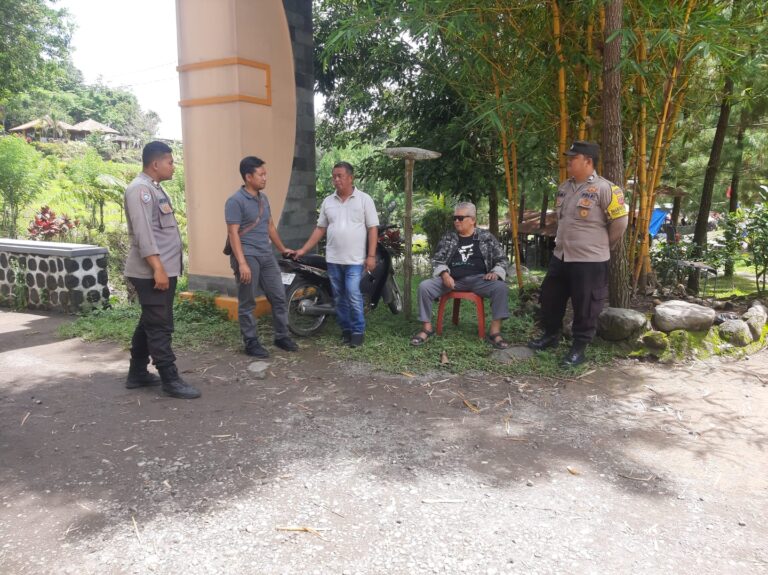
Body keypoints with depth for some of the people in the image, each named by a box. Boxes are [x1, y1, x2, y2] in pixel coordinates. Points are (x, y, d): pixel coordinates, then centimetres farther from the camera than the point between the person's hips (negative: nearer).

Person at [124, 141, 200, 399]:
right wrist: (157, 268, -26)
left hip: (164, 270, 10)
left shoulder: (155, 189, 19)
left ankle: (137, 374, 26)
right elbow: (143, 232, -22)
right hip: (152, 272, -10)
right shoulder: (140, 189, -13)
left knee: (149, 324, 16)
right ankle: (170, 380, -1)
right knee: (160, 326, -6)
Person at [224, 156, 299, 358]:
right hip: (247, 256, -7)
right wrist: (242, 263, -23)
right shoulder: (235, 201, -12)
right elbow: (233, 233, -16)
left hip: (267, 255, 8)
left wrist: (282, 248, 27)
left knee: (279, 297, 9)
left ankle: (282, 336, 22)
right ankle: (251, 343, 13)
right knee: (247, 303, 3)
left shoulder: (263, 198, 13)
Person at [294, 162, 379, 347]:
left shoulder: (364, 199, -3)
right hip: (333, 259, 4)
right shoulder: (328, 201, 8)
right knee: (339, 298, 9)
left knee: (353, 296, -10)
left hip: (355, 260, -4)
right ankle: (346, 329, 21)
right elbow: (320, 228, 12)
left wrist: (371, 256, -11)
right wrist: (303, 250, 6)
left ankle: (358, 331, 3)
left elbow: (372, 228, -5)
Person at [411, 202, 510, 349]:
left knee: (501, 287, -30)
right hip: (452, 279, 1)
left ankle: (494, 332, -24)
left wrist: (495, 273, -11)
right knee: (424, 286, -22)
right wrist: (445, 274, -11)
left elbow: (501, 260, 11)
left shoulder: (486, 237, 10)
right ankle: (427, 328, -10)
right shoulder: (447, 238, 13)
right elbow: (437, 260, 10)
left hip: (478, 279, -1)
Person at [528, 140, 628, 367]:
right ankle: (551, 335, 36)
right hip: (560, 256, 8)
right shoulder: (564, 187, 9)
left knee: (585, 306, 3)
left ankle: (579, 348, 16)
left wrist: (604, 246, 3)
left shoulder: (603, 189, -14)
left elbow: (619, 221, -8)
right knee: (550, 298, 17)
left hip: (590, 260, -7)